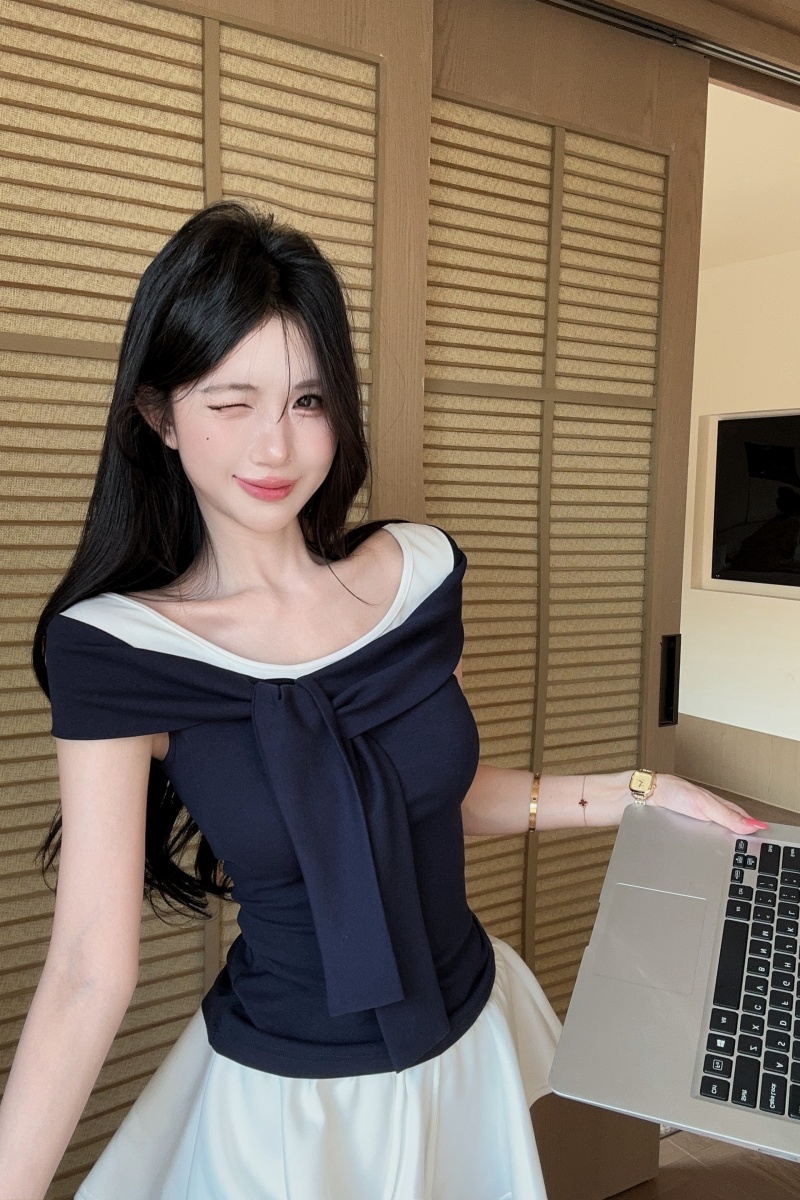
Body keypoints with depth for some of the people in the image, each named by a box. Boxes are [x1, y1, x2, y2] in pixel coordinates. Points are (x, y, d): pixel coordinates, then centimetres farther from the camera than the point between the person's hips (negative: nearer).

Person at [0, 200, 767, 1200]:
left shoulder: (419, 571, -10)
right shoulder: (115, 649, -20)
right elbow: (89, 972, -20)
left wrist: (641, 792, 1)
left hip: (468, 1046, 4)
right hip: (283, 1097, -3)